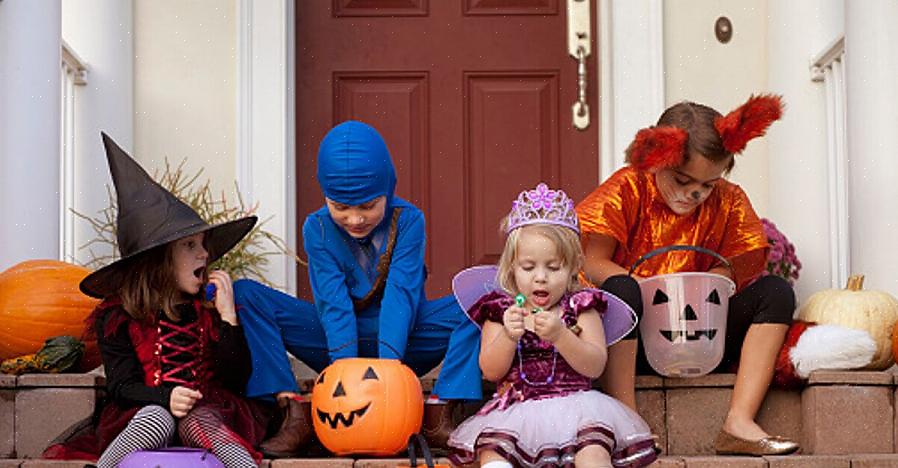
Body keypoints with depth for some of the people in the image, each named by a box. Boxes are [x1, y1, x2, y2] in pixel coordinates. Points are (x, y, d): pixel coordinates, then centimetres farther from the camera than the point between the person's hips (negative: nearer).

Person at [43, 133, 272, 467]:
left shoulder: (207, 310, 11)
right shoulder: (118, 316, 5)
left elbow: (236, 381, 5)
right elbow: (121, 386, -2)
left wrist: (227, 315, -3)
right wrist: (166, 397, -22)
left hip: (204, 415, 1)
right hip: (143, 419, -1)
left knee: (199, 421, -35)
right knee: (156, 417, -36)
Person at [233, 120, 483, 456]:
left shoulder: (408, 221, -11)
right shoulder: (318, 228, -8)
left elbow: (401, 295, -21)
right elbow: (333, 302, -18)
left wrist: (387, 362, -34)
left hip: (402, 340, -1)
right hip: (340, 337, 1)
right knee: (246, 295, -20)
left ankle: (439, 415, -28)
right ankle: (294, 414, -28)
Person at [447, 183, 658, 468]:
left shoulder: (580, 308, 7)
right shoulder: (499, 309, 9)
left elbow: (595, 367, -5)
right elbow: (490, 372, 1)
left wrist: (560, 335, -22)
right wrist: (508, 336, -19)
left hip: (573, 404, -1)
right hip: (515, 410, 1)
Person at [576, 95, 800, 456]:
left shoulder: (728, 202, 6)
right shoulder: (627, 190, -5)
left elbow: (741, 267, 0)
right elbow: (591, 263, -13)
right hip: (632, 344, -4)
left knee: (776, 291, -12)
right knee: (620, 290, -35)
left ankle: (739, 421, -24)